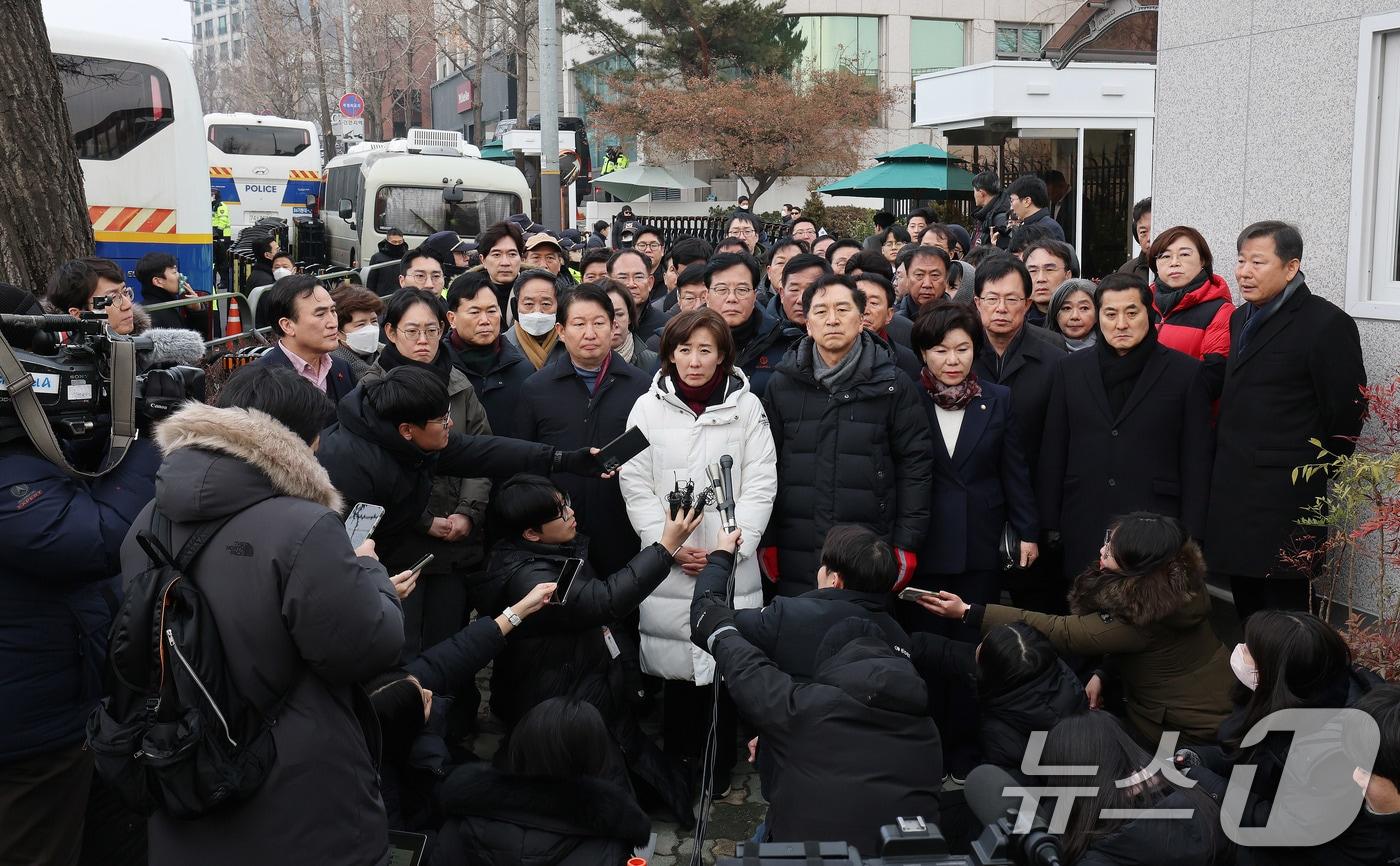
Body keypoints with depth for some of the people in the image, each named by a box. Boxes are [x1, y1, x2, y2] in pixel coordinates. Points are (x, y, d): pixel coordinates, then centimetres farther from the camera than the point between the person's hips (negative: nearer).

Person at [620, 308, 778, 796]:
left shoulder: (747, 408, 3)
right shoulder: (648, 408, 5)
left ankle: (718, 773, 16)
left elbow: (760, 486, 0)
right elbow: (636, 486, 2)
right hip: (667, 566, 0)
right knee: (674, 669, 3)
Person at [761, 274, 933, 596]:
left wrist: (907, 544, -3)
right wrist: (766, 542, 4)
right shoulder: (782, 384, 6)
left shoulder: (893, 385, 1)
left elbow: (915, 464, 2)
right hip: (797, 556, 1)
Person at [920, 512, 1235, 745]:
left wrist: (968, 612, -31)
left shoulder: (1142, 614, -34)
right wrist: (1103, 674, -6)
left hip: (1190, 727, -7)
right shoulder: (1172, 581, -10)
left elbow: (1062, 633, -30)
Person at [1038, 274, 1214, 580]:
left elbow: (1197, 461, 1)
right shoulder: (1069, 370, 10)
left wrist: (1190, 536, -4)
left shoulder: (1186, 373, 3)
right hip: (1084, 530, 2)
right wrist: (1050, 526, 5)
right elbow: (1053, 453, 9)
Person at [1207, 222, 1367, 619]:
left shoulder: (1326, 323, -10)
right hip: (1232, 490, 7)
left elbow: (1347, 409, -10)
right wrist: (1226, 458, 13)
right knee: (1245, 604, 13)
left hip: (1284, 497, -7)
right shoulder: (1241, 318, 14)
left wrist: (1314, 469, -4)